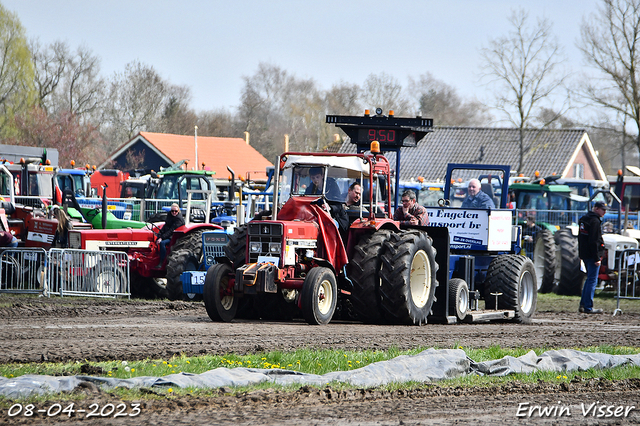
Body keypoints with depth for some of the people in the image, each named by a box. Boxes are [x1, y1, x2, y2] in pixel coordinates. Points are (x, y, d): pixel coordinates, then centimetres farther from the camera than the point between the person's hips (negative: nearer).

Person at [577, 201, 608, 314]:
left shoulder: (584, 219, 15)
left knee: (590, 279, 18)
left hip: (584, 254, 10)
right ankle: (588, 308, -6)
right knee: (592, 280, -6)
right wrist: (597, 258, -21)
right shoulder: (595, 221, -16)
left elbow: (581, 238, 21)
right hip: (592, 255, -10)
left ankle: (583, 305, 18)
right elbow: (594, 241, -21)